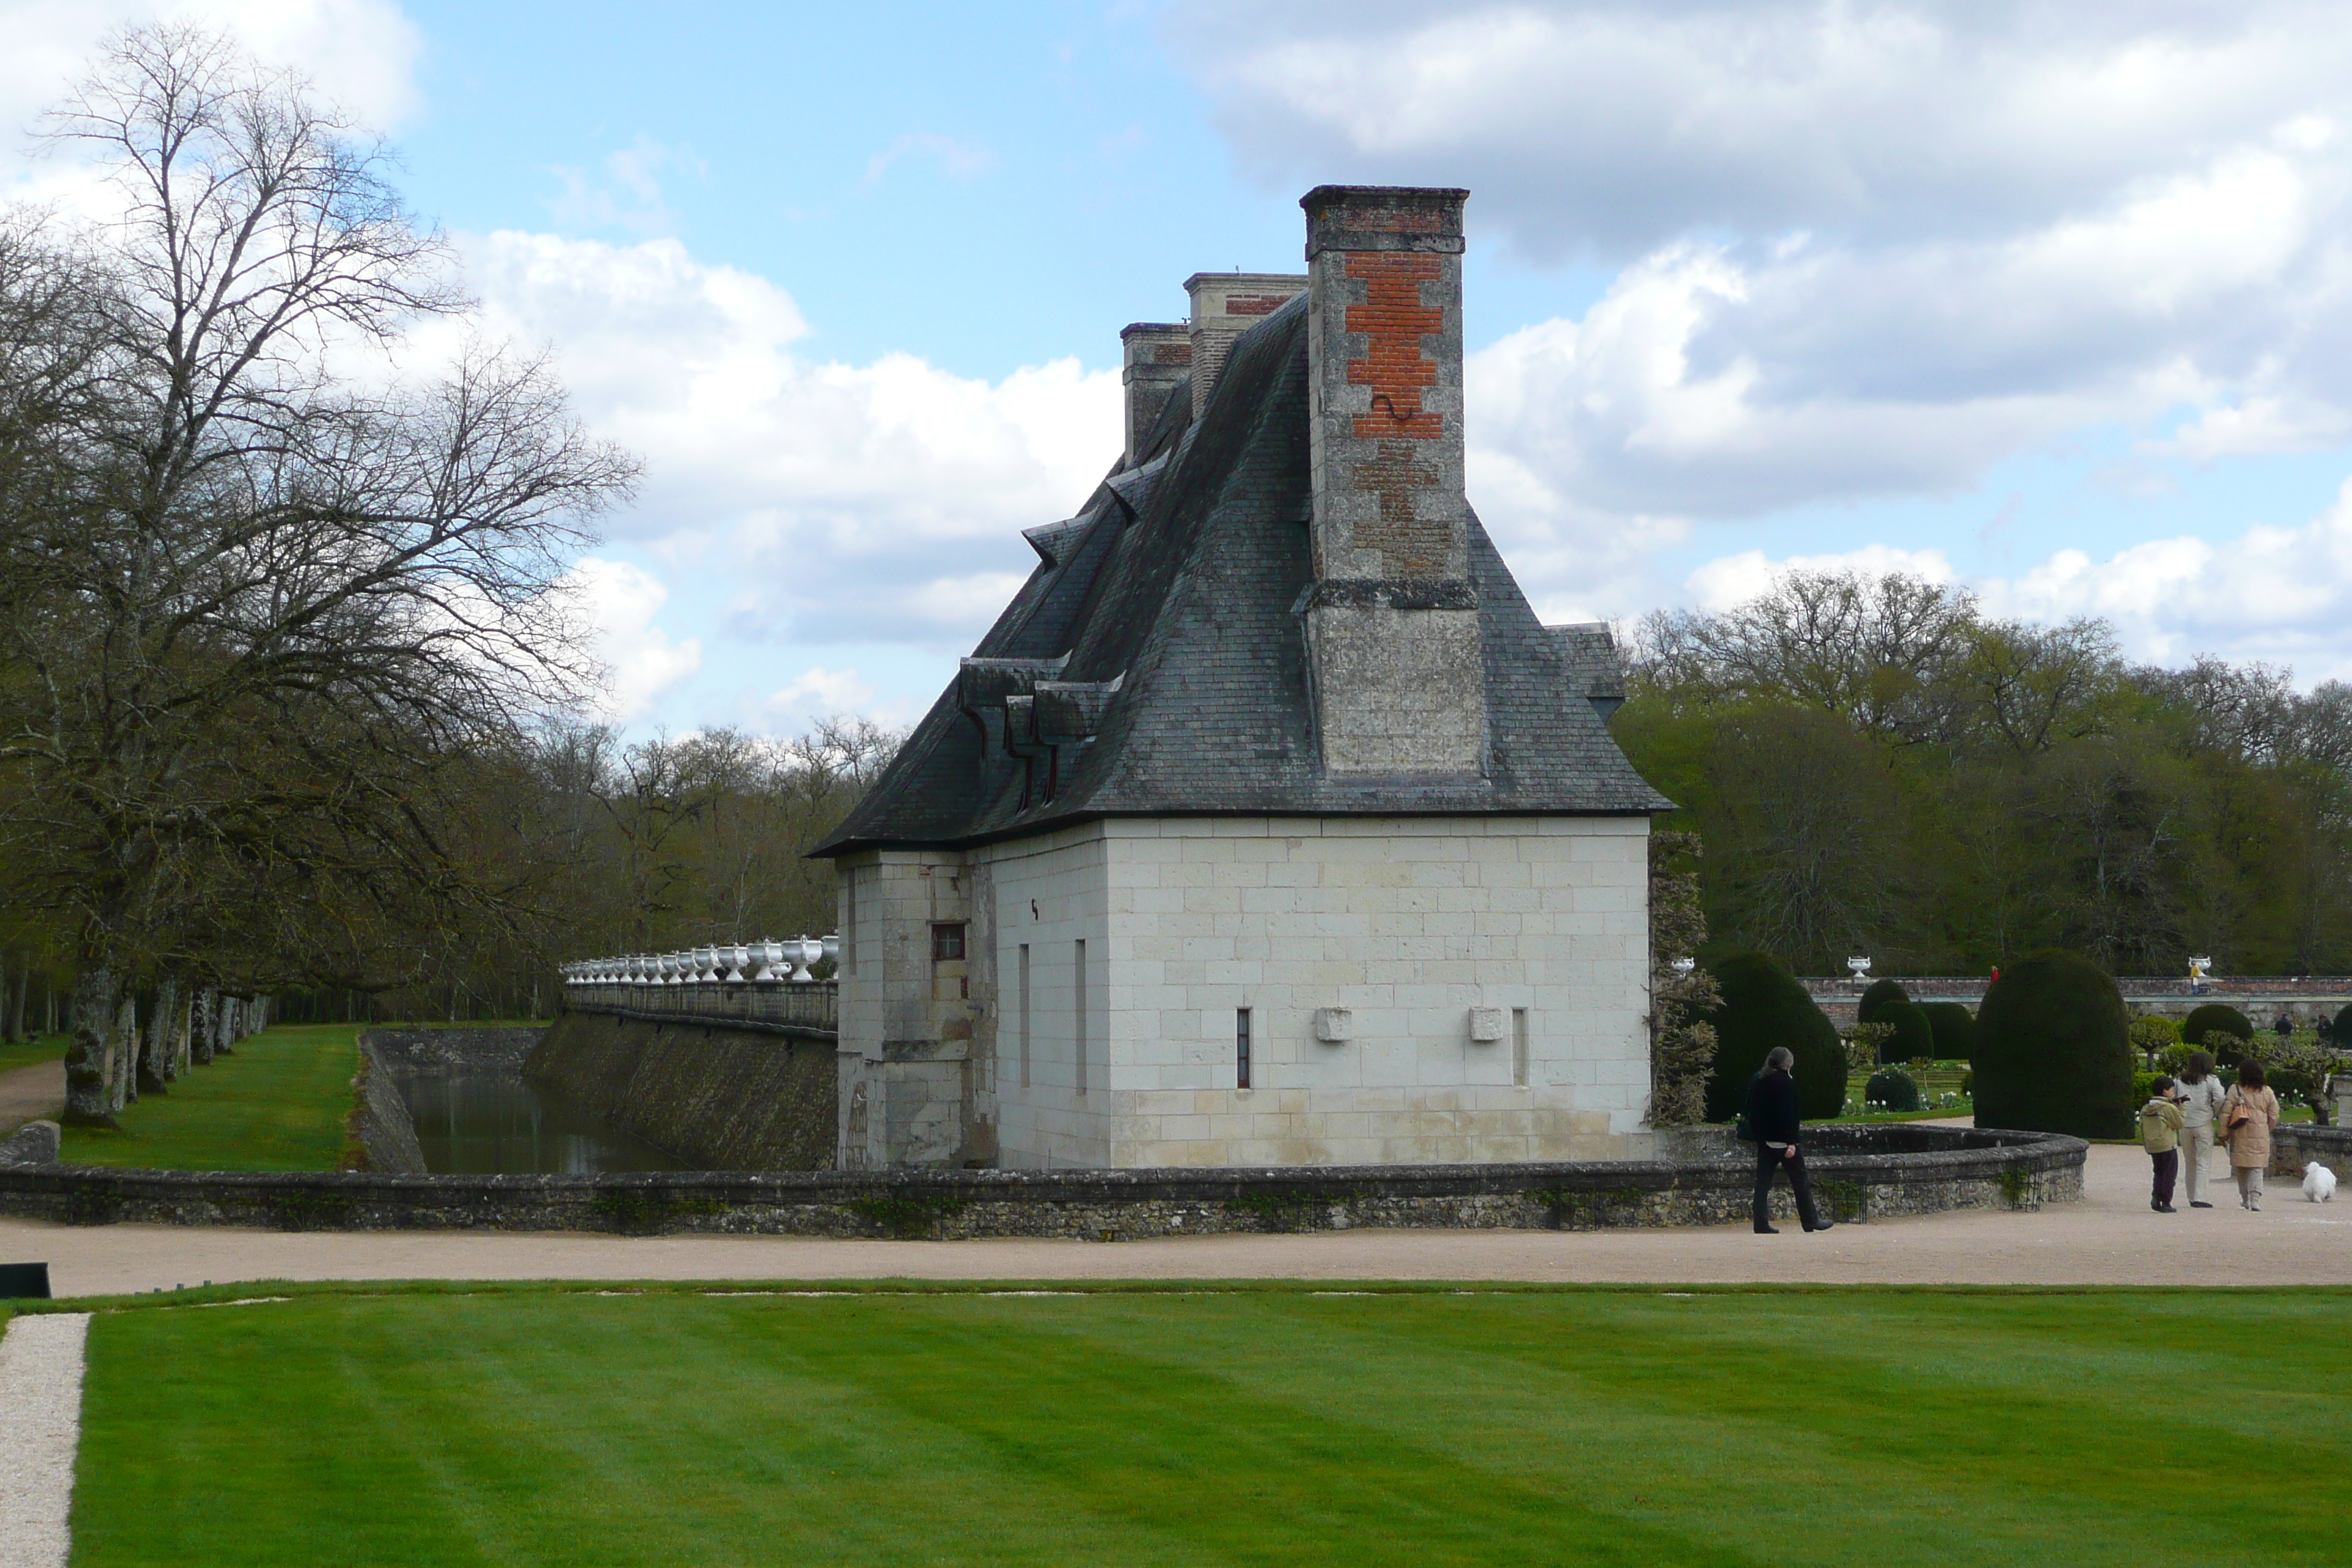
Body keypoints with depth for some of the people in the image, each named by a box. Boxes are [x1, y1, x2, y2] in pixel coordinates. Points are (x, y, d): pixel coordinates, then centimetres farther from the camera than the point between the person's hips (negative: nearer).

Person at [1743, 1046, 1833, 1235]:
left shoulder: (1758, 1081, 10)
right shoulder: (1786, 1081, -10)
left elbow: (1752, 1112, 13)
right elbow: (1789, 1113, -16)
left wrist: (1757, 1135, 16)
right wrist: (1791, 1141, -17)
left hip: (1763, 1140, 6)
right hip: (1782, 1139, -6)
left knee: (1763, 1182, 4)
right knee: (1800, 1179, 4)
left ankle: (1761, 1223, -2)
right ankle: (1811, 1220, 8)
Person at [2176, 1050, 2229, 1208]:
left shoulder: (2181, 1080, 7)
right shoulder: (2210, 1080, -4)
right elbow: (2220, 1099, -15)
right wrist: (2216, 1113, 2)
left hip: (2184, 1125, 4)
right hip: (2203, 1124, -4)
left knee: (2190, 1164, 13)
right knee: (2203, 1163, -2)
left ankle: (2192, 1198, 17)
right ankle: (2199, 1197, -10)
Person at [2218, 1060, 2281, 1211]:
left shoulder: (2235, 1091, -4)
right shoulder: (2267, 1092, 2)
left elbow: (2225, 1114, -5)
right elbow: (2274, 1116, 8)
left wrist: (2224, 1133, 2)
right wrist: (2267, 1129, 23)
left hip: (2240, 1136, -1)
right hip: (2260, 1135, 1)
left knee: (2241, 1168, 13)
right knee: (2257, 1168, 0)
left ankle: (2245, 1197, 21)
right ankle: (2255, 1199, -14)